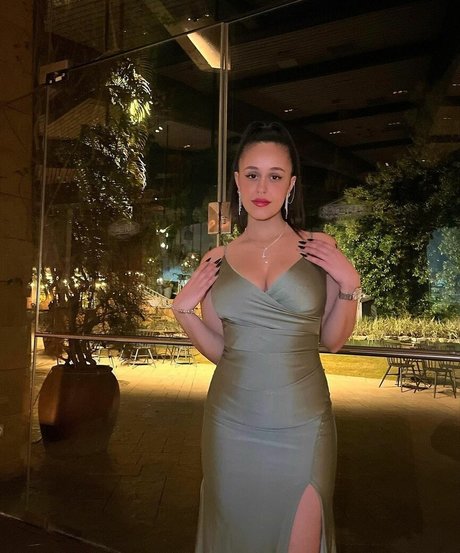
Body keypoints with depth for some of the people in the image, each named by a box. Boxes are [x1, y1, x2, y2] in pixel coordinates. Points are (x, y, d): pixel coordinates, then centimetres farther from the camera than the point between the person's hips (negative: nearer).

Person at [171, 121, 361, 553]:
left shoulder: (318, 247, -1)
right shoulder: (217, 260, 2)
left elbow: (332, 340, 4)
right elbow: (217, 350, 8)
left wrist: (349, 284, -10)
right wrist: (183, 310, -6)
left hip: (300, 425, -1)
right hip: (231, 424, 2)